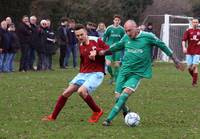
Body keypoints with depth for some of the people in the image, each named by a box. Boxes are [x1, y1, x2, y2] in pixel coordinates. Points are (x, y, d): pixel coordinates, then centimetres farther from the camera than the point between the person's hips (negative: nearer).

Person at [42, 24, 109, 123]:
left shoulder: (96, 41, -6)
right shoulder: (81, 47, 13)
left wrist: (96, 51, -21)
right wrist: (81, 72, 17)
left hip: (96, 74, -6)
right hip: (83, 73, 6)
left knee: (81, 91, -28)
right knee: (66, 93, -2)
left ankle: (97, 112, -7)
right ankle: (53, 117, 11)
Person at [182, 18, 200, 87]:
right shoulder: (188, 31, 2)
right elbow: (184, 40, -5)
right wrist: (184, 47, -20)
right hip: (189, 52, 1)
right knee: (189, 67, 0)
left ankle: (194, 82, -2)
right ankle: (194, 77, 26)